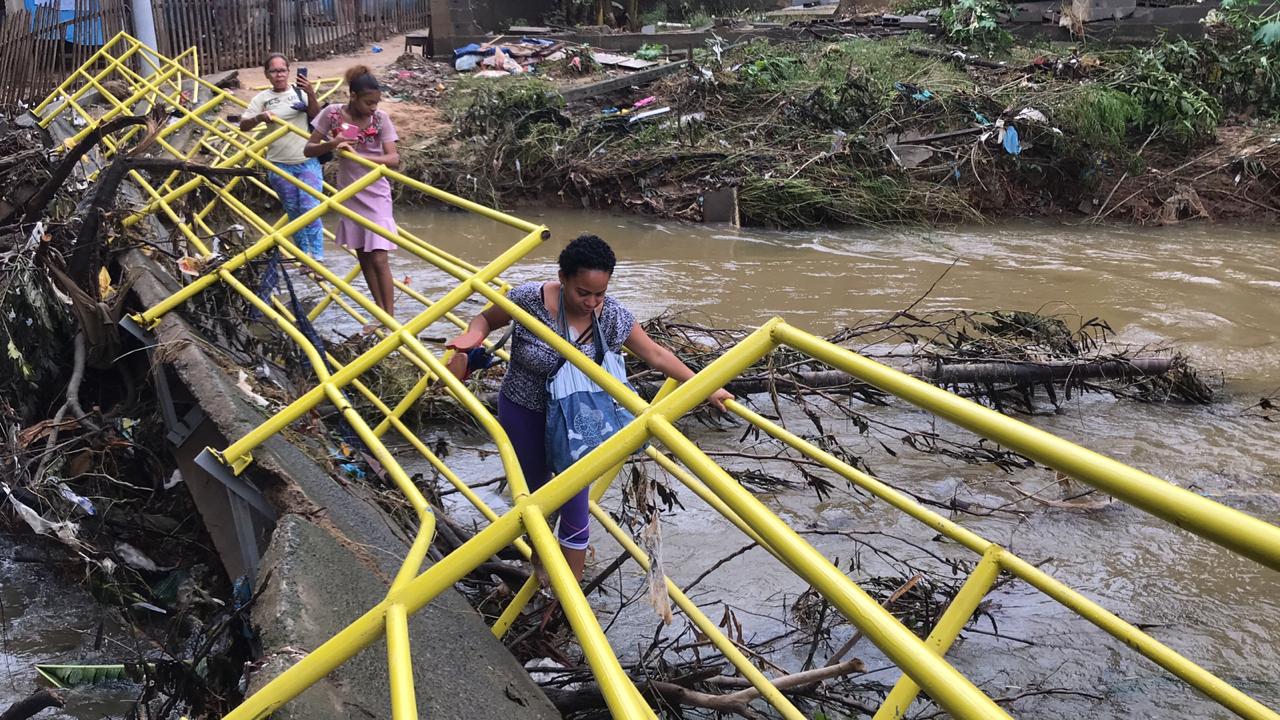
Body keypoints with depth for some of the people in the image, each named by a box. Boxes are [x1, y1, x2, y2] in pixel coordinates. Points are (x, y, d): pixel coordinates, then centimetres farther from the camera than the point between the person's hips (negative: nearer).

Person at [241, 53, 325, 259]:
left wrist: (311, 95, -22)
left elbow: (316, 117, -7)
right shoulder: (262, 98, 4)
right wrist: (259, 118, -18)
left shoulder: (300, 92, 2)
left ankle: (317, 258, -10)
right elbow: (243, 125, 2)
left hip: (307, 161, -1)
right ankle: (305, 257, 20)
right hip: (280, 165, 2)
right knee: (294, 212, 9)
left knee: (310, 208, -12)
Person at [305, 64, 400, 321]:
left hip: (375, 195, -3)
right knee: (363, 257, 10)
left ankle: (389, 318, -4)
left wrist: (359, 155, -31)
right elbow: (309, 149, 0)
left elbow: (394, 159, -16)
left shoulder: (380, 118, -10)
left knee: (378, 259, -10)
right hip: (349, 194, 4)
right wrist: (332, 144, -21)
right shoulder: (332, 113, -5)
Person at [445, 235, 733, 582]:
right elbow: (486, 319, -4)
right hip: (523, 415, -1)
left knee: (574, 509, 0)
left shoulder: (613, 316, -15)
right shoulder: (529, 299, -22)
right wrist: (470, 336, -27)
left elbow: (656, 355, -4)